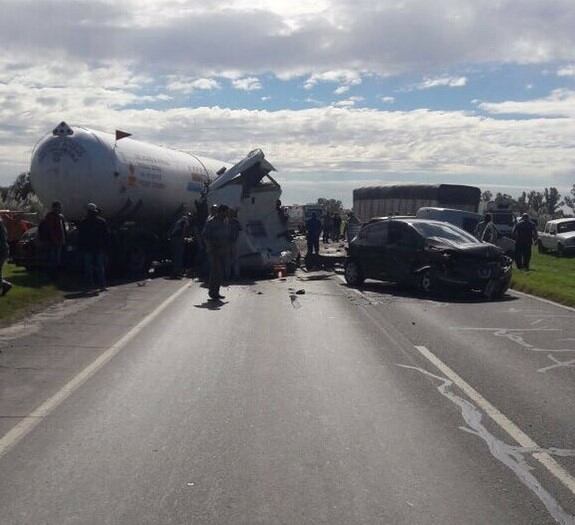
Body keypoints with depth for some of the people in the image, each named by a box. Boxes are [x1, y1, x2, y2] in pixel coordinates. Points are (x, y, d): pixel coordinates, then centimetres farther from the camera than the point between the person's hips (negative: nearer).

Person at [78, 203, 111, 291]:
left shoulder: (83, 223, -1)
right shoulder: (102, 221, 1)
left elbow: (80, 237, 1)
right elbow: (107, 235, 2)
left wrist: (81, 248, 7)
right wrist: (106, 246, 6)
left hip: (87, 249, -1)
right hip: (100, 248, 1)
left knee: (88, 268, 5)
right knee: (100, 267, 4)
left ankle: (89, 285, 3)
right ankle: (102, 285, 1)